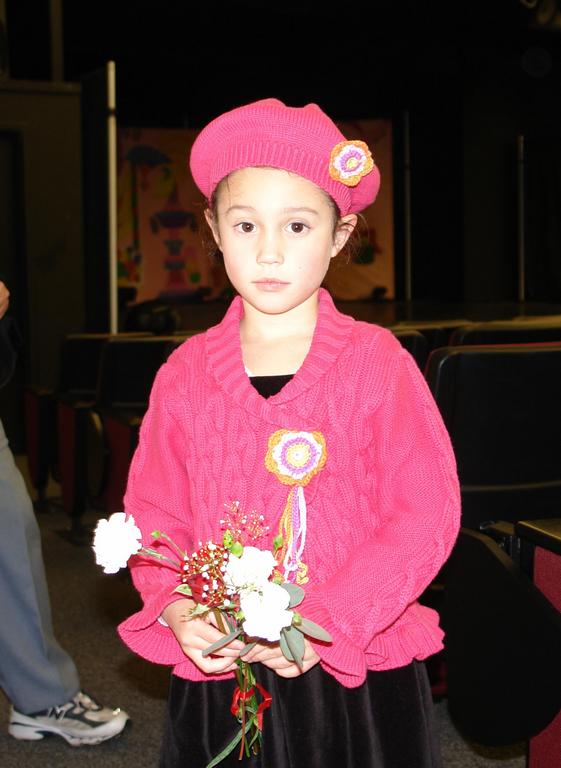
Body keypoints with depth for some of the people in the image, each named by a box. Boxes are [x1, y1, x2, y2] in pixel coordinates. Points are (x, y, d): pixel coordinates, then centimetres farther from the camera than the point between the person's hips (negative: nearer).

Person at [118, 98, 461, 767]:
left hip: (357, 672, -2)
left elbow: (426, 516, -11)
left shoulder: (378, 362, -8)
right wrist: (176, 608, -13)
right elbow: (153, 513, 5)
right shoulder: (186, 373, 0)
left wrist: (327, 623, -18)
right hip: (216, 673, 2)